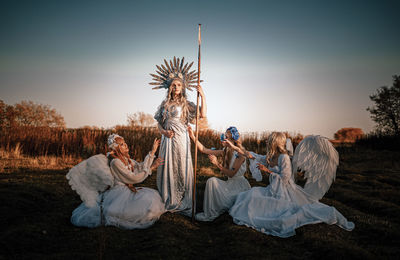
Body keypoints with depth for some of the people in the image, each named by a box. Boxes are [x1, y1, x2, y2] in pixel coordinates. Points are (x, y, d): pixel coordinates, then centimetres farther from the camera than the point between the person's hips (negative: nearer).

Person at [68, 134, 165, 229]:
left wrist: (153, 151, 7)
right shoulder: (115, 162, -16)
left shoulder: (126, 159, 11)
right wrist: (151, 168, -9)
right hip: (119, 193, -9)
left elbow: (141, 167, 11)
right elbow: (133, 178, -16)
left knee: (152, 196, 1)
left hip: (127, 191, 10)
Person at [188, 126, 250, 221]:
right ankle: (209, 212, -3)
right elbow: (204, 150, -1)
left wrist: (217, 163, -26)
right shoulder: (224, 152, 4)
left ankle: (211, 214, -2)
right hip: (230, 183, 7)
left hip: (239, 185, -7)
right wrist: (193, 137, -9)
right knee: (212, 181, -17)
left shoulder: (239, 154, -16)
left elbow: (231, 174, -22)